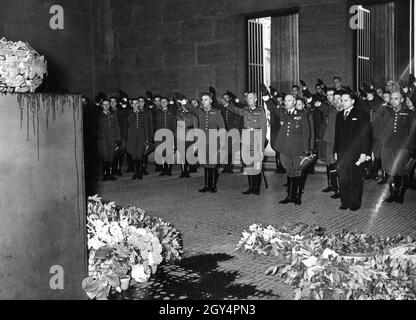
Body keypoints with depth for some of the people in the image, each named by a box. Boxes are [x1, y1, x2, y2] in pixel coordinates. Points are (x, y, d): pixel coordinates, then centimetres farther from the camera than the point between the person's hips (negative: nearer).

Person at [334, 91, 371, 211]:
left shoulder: (361, 115, -3)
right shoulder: (339, 115, 13)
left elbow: (365, 134, -7)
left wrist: (364, 153, -13)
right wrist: (336, 151, 10)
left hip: (356, 153, -4)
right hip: (342, 153, 5)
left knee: (356, 179, 4)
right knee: (343, 179, 3)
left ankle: (355, 203, 14)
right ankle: (345, 202, 13)